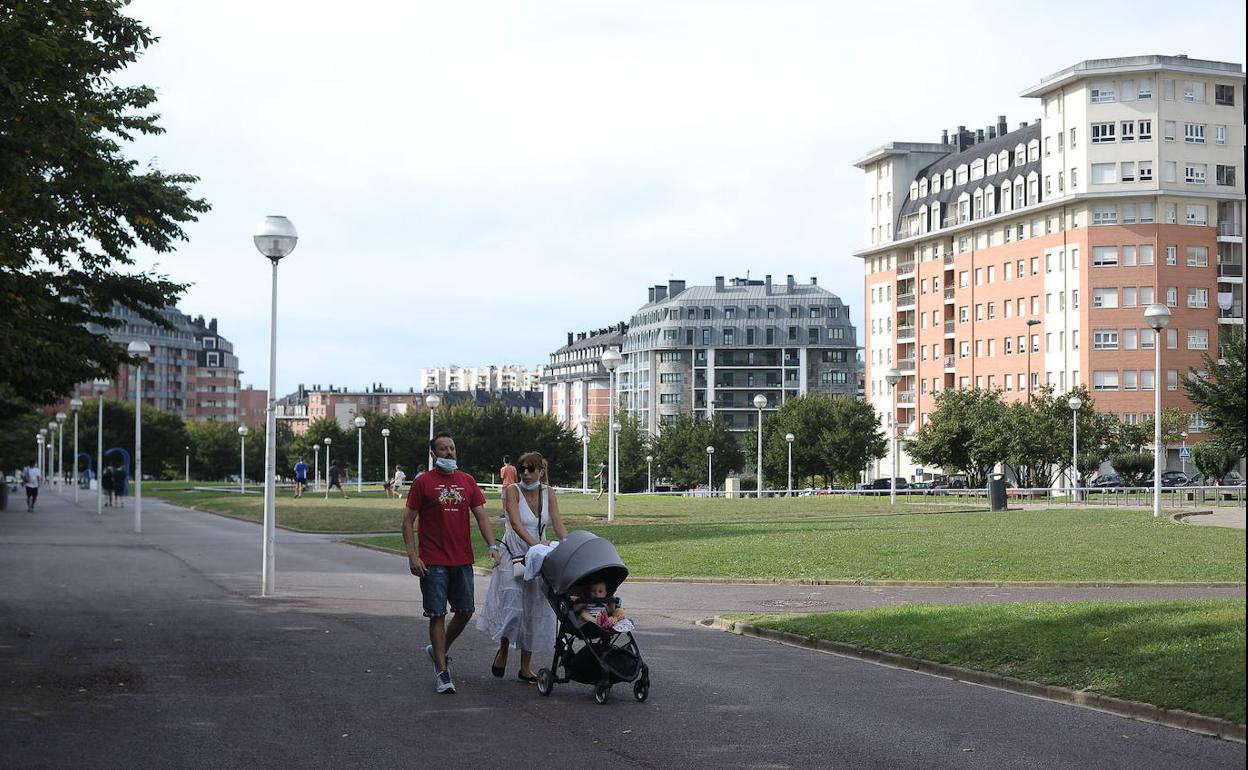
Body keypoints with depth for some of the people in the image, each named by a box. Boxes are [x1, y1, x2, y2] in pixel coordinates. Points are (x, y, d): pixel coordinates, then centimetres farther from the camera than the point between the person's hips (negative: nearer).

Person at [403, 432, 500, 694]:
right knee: (438, 615, -2)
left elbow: (481, 515, 7)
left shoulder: (467, 481, 10)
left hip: (462, 561, 4)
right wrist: (412, 555, -11)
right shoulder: (423, 482, -2)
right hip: (433, 563, -4)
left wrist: (493, 546, -7)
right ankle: (442, 672, 6)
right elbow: (408, 520, -2)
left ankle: (438, 650, 32)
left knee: (465, 612, 8)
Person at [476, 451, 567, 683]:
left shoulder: (548, 493, 3)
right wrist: (534, 542, -38)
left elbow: (558, 524, -5)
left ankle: (526, 667, 12)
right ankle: (502, 651, 15)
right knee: (511, 605, -13)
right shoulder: (513, 491, -10)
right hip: (514, 554, -4)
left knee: (534, 610, 4)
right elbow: (516, 523, -23)